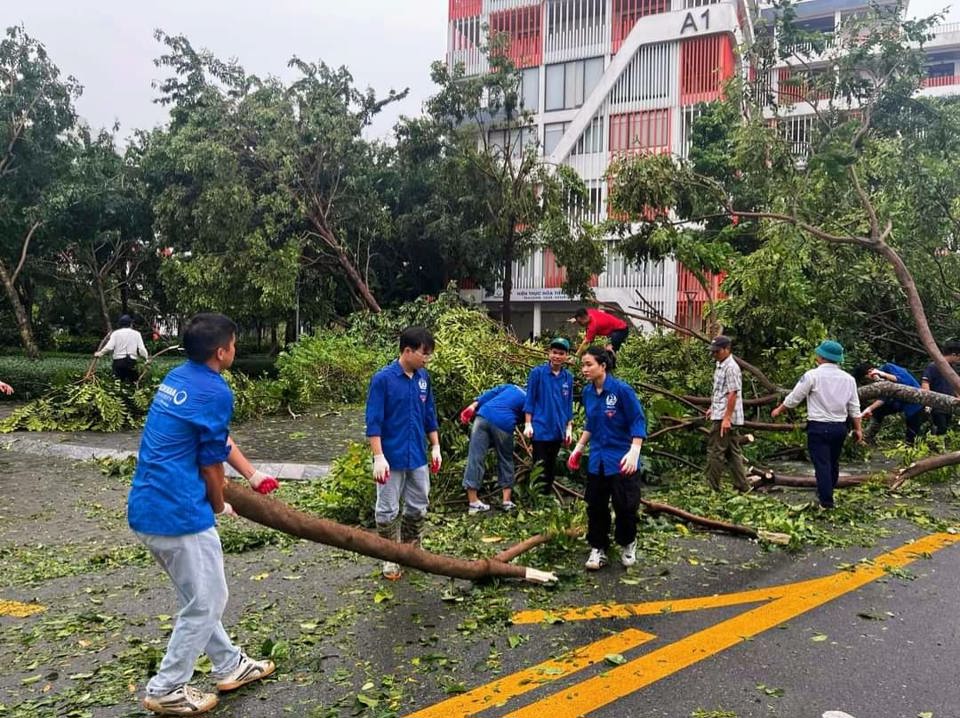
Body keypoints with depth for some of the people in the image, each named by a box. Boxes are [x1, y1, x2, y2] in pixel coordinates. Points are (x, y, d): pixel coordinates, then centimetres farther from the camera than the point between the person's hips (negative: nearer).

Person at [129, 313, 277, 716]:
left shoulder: (177, 378, 11)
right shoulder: (215, 392, -17)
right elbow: (211, 464, -9)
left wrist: (253, 476, 26)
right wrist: (219, 507, 9)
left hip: (146, 509, 10)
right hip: (179, 514, -10)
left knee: (199, 598, 22)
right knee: (206, 604, 8)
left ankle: (230, 666, 36)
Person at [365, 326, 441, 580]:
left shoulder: (423, 377, 3)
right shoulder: (383, 379, -15)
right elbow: (373, 421, -15)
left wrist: (435, 447, 11)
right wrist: (379, 457, -19)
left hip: (418, 457, 6)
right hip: (391, 458, -5)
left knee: (418, 508, 15)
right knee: (388, 511, 6)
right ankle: (391, 558, 21)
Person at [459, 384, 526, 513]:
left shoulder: (511, 387, 31)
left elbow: (491, 393, 17)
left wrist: (473, 406, 9)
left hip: (484, 416, 3)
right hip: (504, 423, -3)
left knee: (475, 458, 1)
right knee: (506, 460, 18)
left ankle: (473, 502, -1)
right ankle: (507, 501, 18)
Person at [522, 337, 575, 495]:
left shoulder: (568, 377, 5)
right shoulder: (537, 372, -7)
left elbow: (569, 405, 11)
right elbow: (530, 399, -5)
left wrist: (569, 428, 9)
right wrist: (528, 424, -8)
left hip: (558, 430, 4)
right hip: (541, 428, -4)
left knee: (551, 469, 14)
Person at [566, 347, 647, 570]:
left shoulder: (622, 389, -17)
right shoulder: (588, 392, 1)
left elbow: (638, 422, -14)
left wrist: (634, 451, -23)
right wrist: (578, 448, 14)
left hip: (622, 460, -5)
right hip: (597, 459, 5)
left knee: (625, 506, 4)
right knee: (596, 506, 8)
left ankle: (628, 545, 28)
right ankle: (598, 549, 22)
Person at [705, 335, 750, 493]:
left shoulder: (731, 368, -16)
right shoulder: (720, 366, 14)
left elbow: (733, 394, -20)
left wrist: (726, 418, -23)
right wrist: (712, 408, 24)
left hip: (725, 418, -10)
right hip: (720, 415, 10)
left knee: (715, 452, -5)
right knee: (733, 452, 13)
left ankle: (712, 487, 1)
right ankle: (742, 487, 18)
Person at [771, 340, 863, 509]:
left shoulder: (813, 375, -10)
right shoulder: (848, 378, 5)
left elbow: (794, 398, -3)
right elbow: (854, 407, 8)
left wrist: (778, 410, 12)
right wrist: (858, 428, 17)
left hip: (818, 427, -5)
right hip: (839, 427, 5)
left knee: (822, 464, -2)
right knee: (833, 462, 18)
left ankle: (826, 502, -3)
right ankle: (826, 493, 32)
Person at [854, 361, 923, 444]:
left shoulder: (888, 367, -19)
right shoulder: (879, 380, 0)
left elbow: (906, 381, -31)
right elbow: (883, 397, -9)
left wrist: (884, 374, -36)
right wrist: (870, 408, -24)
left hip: (915, 401, -7)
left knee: (911, 435, -2)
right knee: (877, 411, 3)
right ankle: (868, 440, 10)